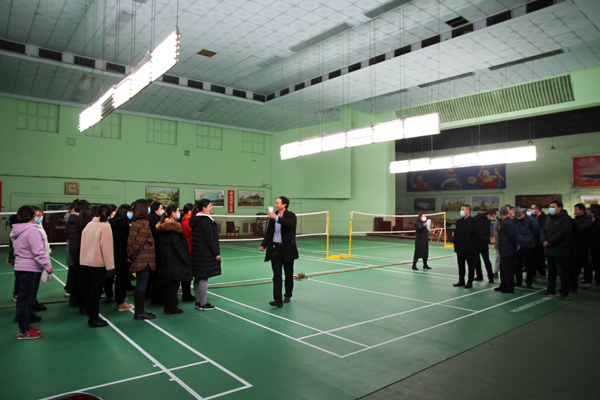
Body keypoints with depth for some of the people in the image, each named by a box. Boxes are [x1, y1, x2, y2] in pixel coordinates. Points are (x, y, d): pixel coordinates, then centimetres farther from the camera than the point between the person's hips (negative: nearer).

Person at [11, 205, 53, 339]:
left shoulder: (16, 231, 10)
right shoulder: (32, 231, -20)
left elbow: (16, 249, 19)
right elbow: (38, 252, -22)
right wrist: (47, 266, -14)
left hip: (19, 267, 10)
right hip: (30, 269, -9)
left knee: (23, 299, 18)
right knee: (27, 300, 0)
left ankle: (24, 326, 31)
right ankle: (24, 332, 9)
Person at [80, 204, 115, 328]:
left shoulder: (89, 225, 6)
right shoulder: (105, 226, -14)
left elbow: (84, 243, 12)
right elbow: (107, 247, -16)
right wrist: (110, 265, -12)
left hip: (86, 262, 7)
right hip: (98, 263, -7)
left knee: (89, 289, 16)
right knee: (96, 291, 0)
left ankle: (91, 315, 27)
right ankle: (94, 319, 7)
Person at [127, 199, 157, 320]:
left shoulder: (134, 223, 10)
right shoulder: (145, 224, -15)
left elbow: (130, 241, 10)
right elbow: (140, 242, -18)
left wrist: (130, 255, 11)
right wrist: (132, 256, -7)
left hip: (138, 259, 8)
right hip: (144, 259, -8)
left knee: (139, 285, 14)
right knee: (142, 286, -1)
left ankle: (138, 311, 22)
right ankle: (140, 312, 6)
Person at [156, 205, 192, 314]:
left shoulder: (162, 227, 11)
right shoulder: (173, 227, -16)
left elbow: (160, 244, 14)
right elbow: (177, 246, -17)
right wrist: (186, 260, -12)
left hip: (165, 259, 9)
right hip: (173, 260, -9)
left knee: (167, 283, 13)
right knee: (173, 284, -2)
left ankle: (168, 307, 21)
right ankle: (172, 308, 4)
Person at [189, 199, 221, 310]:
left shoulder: (196, 220, 11)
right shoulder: (205, 220, -17)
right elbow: (209, 239, -19)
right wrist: (216, 253, -13)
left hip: (197, 253, 9)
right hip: (205, 254, -9)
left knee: (198, 278, 15)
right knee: (204, 278, -2)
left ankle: (198, 301, 24)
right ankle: (203, 304, 5)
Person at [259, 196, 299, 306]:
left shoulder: (291, 215, -5)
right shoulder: (273, 216, 9)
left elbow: (292, 224, -29)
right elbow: (269, 232, 15)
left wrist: (277, 218, -31)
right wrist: (263, 244, 3)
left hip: (287, 249, -3)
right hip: (275, 248, 3)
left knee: (288, 274, 10)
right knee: (277, 275, -4)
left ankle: (288, 295, 29)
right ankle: (278, 299, -6)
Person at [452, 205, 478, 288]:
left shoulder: (473, 221, -6)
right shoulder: (459, 221, 12)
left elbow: (475, 234, -8)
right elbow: (456, 233, 14)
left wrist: (470, 243, -13)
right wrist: (456, 243, 6)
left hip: (469, 248, -6)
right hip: (460, 248, 6)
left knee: (471, 266, 4)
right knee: (461, 265, 12)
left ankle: (470, 282, 11)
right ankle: (461, 281, 21)